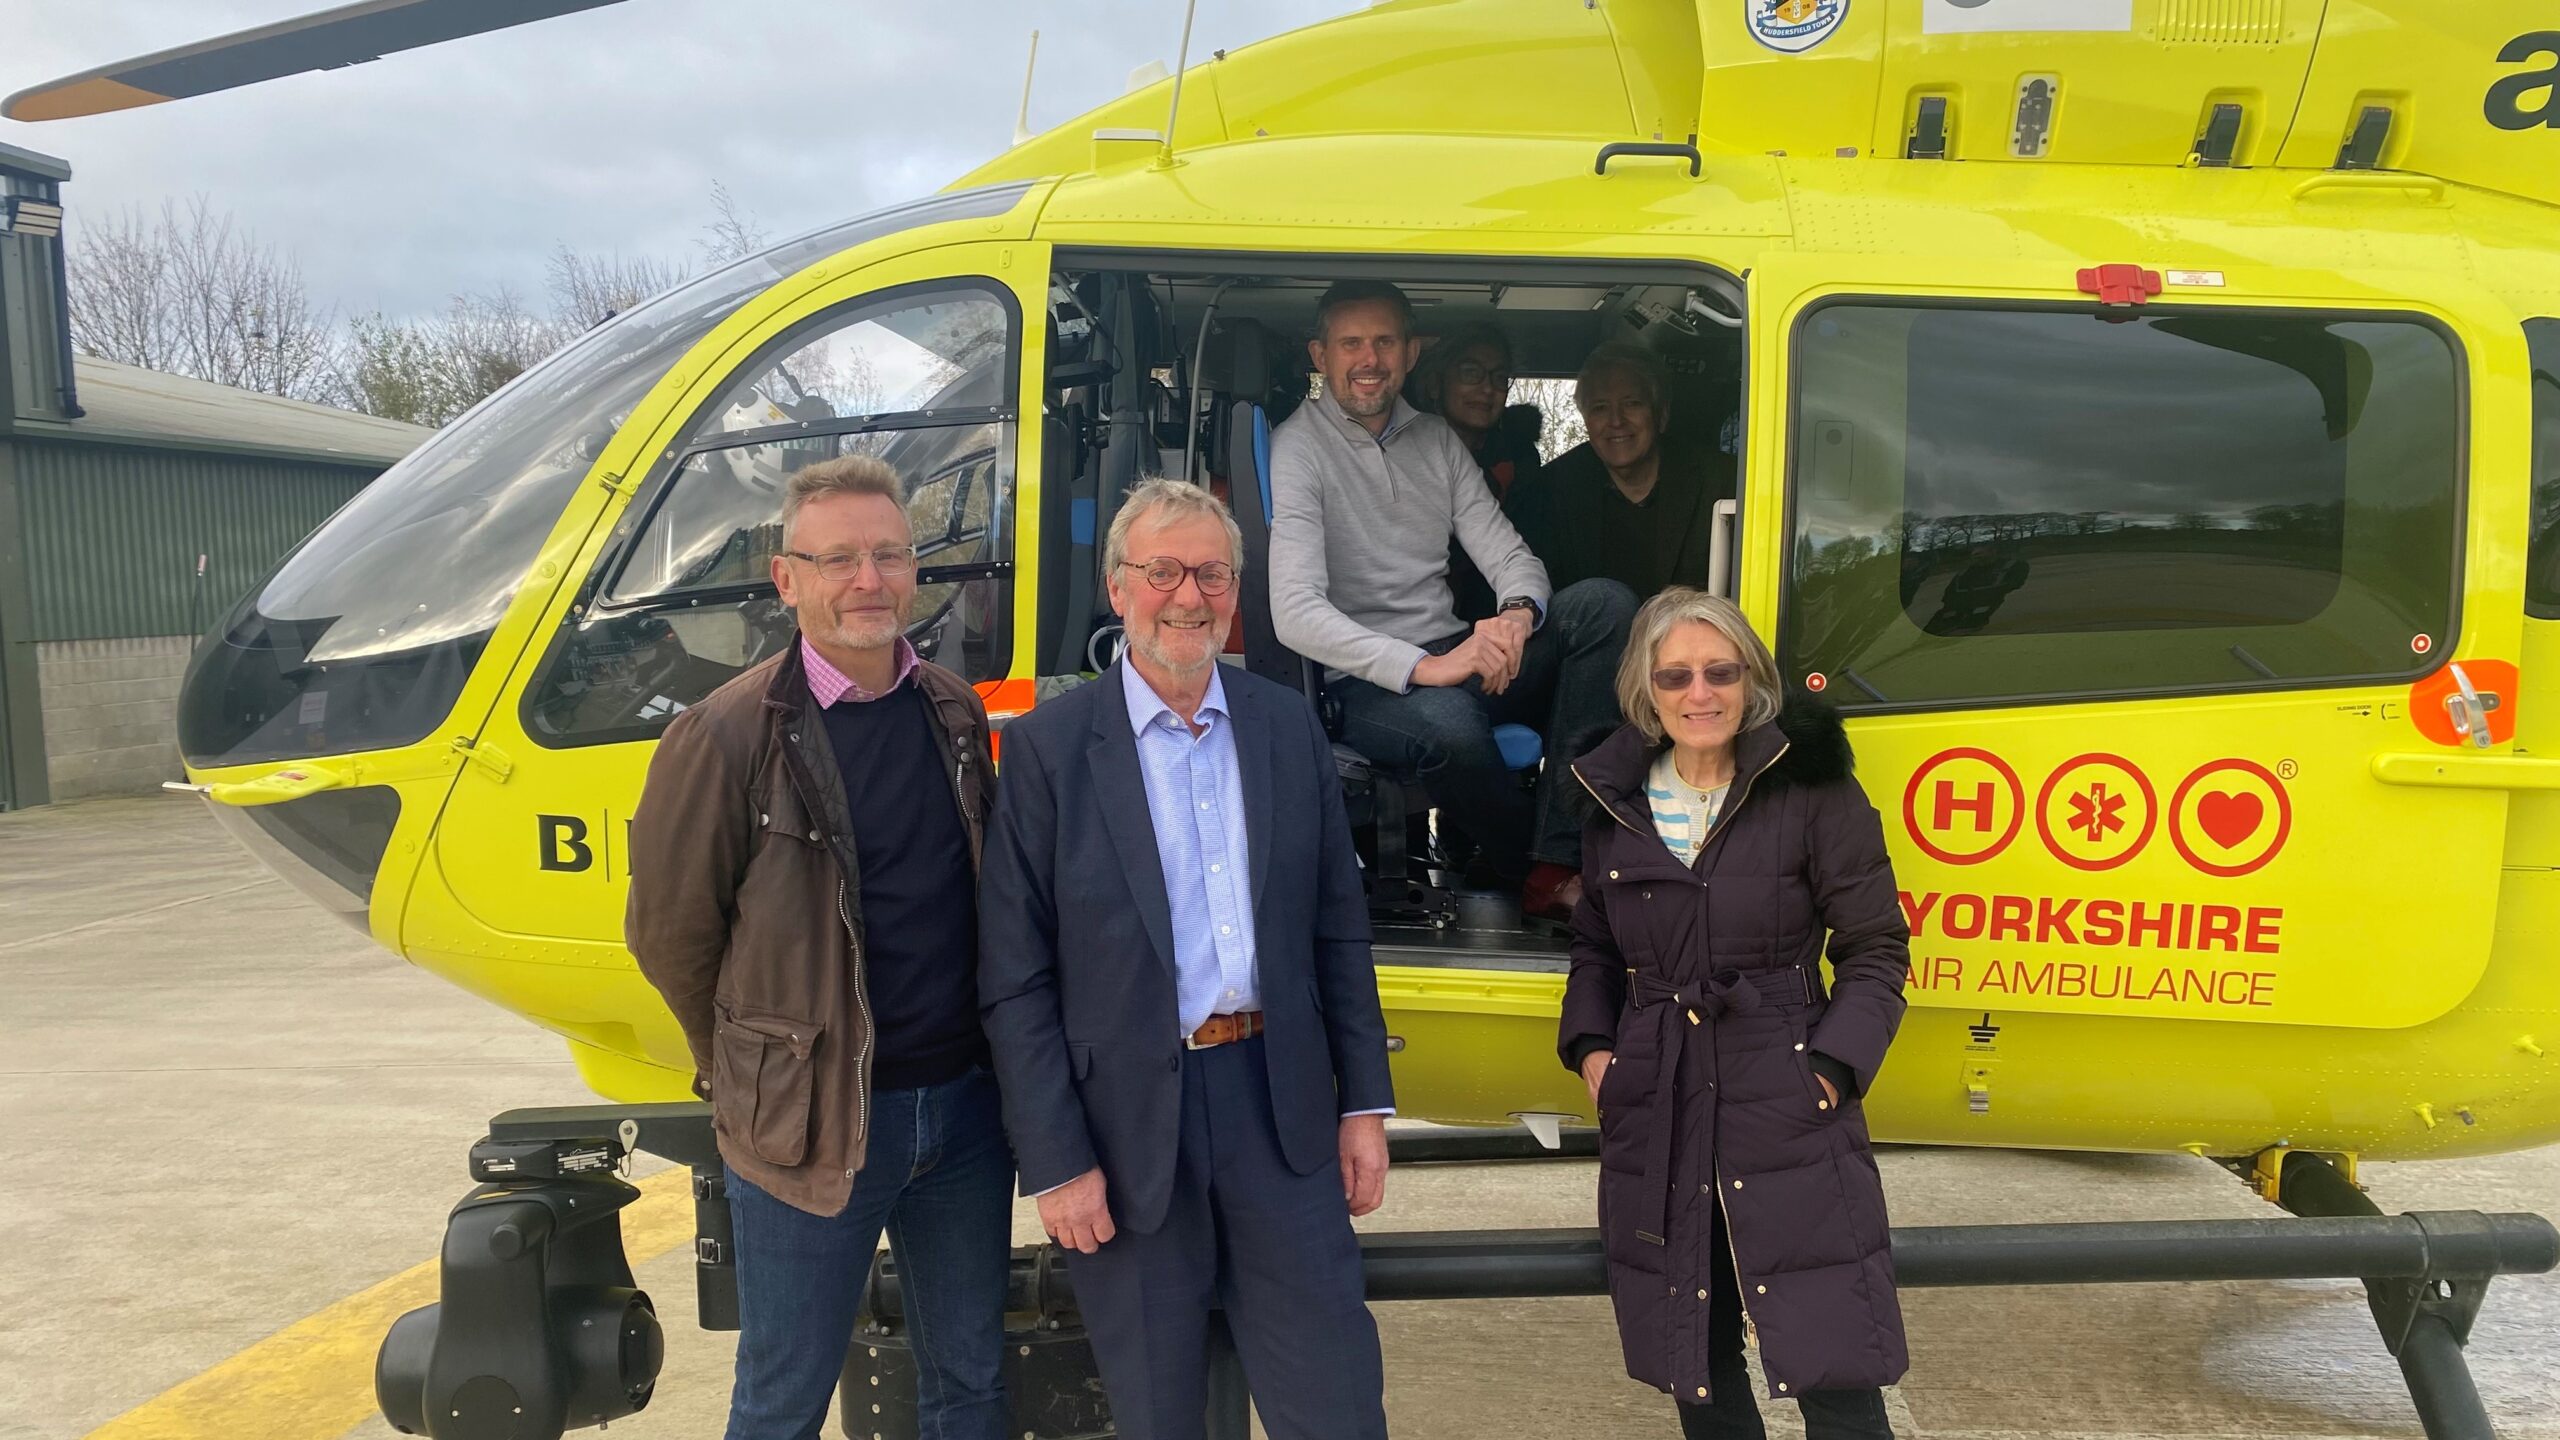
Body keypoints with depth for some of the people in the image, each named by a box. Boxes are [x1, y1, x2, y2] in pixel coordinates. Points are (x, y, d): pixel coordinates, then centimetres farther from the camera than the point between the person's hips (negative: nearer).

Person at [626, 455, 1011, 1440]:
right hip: (812, 1122, -4)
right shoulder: (728, 735, -13)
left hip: (963, 1104, 4)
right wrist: (753, 1074, 3)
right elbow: (670, 933, -5)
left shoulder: (956, 712, 3)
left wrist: (974, 1066, 10)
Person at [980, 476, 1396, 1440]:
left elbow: (1339, 928, 8)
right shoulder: (1047, 747, -6)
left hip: (1281, 1107, 3)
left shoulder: (1289, 726, 4)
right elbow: (1014, 978, -6)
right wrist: (1055, 1163, -9)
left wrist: (1364, 1103, 5)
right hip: (1127, 1124, -2)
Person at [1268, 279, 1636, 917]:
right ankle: (1532, 866, -7)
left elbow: (1513, 559, 10)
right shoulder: (1296, 450, -6)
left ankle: (1557, 868, -22)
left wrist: (1517, 614, -17)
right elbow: (1296, 613, -19)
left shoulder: (1437, 440, 14)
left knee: (1603, 602, -15)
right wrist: (1423, 667, -29)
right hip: (1362, 684, -7)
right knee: (1446, 722, -40)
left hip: (1455, 659, 7)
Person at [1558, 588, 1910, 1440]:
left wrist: (1834, 1067, -13)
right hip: (1654, 1116, 4)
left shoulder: (1812, 790, -6)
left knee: (1834, 1371, -3)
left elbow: (1874, 949, -3)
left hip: (1786, 1111, -4)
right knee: (1693, 1362, 14)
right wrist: (1590, 1046, 4)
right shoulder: (1615, 804, 8)